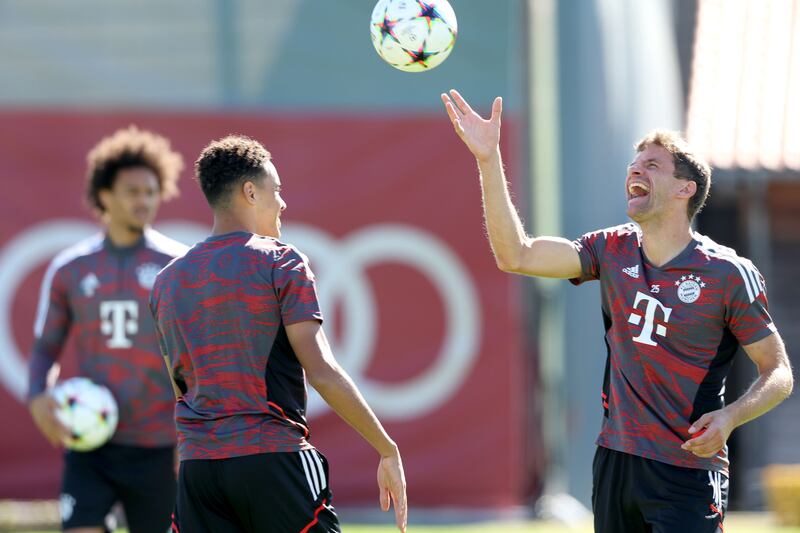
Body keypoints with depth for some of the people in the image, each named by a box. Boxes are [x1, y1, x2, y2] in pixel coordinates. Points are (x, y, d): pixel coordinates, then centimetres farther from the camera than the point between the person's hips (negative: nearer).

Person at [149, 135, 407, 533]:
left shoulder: (167, 281, 13)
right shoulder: (281, 263, -4)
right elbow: (322, 373, -11)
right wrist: (388, 451, -6)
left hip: (197, 465, 5)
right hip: (273, 457, -5)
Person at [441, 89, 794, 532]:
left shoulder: (727, 274, -7)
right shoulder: (613, 251, 7)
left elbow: (779, 373, -3)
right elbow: (515, 255, -1)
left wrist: (729, 418, -23)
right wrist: (488, 159, -7)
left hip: (687, 475, -5)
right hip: (615, 462, 5)